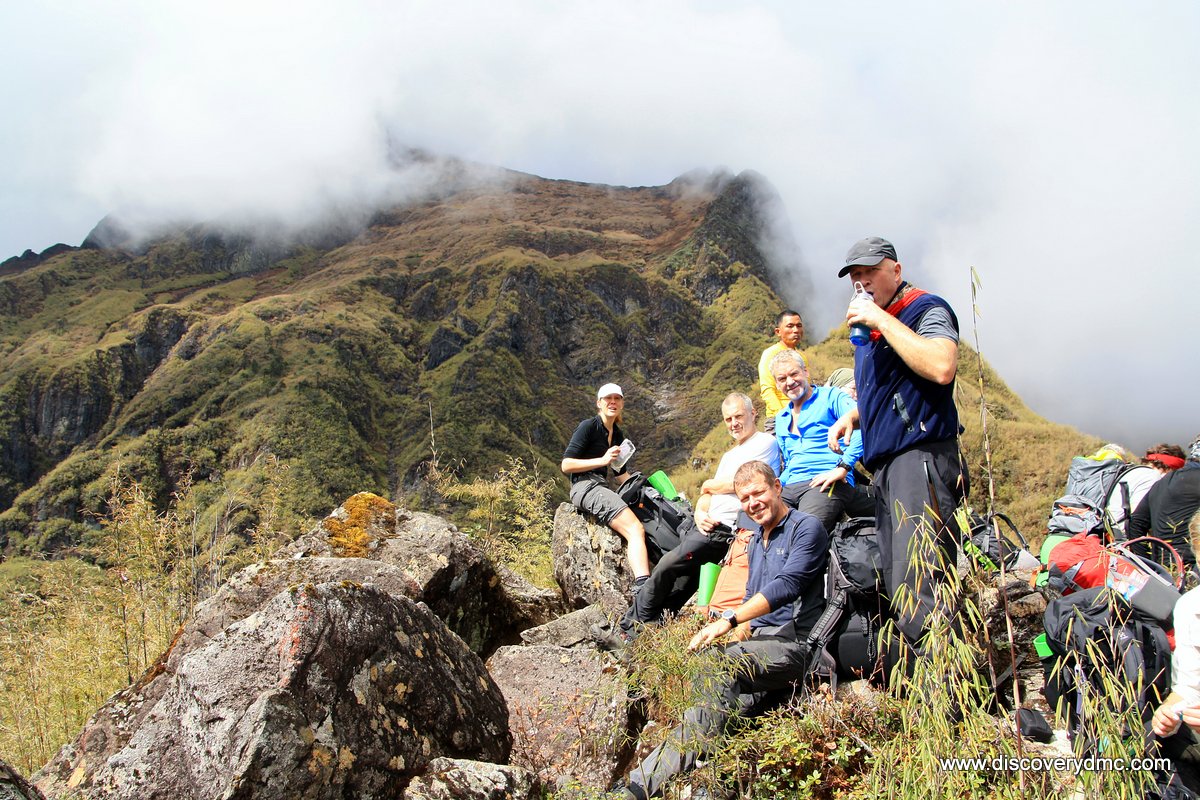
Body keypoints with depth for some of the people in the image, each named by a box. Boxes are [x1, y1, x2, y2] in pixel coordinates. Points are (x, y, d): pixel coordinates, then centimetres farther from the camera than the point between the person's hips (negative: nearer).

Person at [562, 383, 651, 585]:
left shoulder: (618, 434, 19)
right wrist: (602, 460, -16)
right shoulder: (588, 426, -3)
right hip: (585, 486, -9)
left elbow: (621, 473, 29)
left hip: (602, 488, 9)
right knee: (635, 529, -28)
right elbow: (566, 465, -10)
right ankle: (643, 585, -44)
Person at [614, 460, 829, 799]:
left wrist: (729, 620, -23)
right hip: (760, 640, 7)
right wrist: (739, 633, 8)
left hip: (794, 645, -7)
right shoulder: (756, 541, 26)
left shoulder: (806, 528, -1)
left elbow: (786, 586, -15)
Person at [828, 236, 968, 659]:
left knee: (919, 592, -19)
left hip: (921, 458, -9)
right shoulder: (868, 327, 24)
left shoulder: (926, 309, -3)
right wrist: (852, 417, 16)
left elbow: (942, 367, -24)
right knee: (897, 586, 6)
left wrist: (884, 321, -16)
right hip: (884, 464, 10)